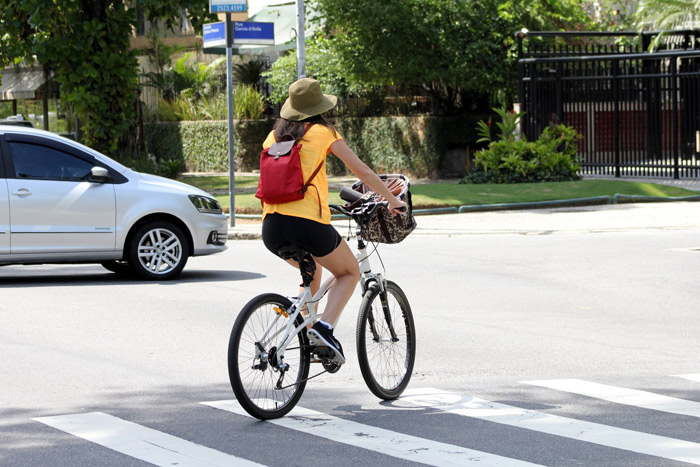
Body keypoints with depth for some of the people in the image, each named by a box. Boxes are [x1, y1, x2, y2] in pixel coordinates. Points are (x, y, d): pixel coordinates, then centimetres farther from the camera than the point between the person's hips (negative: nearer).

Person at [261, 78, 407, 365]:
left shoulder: (273, 136, 16)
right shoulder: (322, 132, 4)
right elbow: (362, 172, 4)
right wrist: (392, 200, 18)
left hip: (272, 226, 5)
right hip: (307, 223, -5)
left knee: (313, 269, 33)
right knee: (350, 273, 19)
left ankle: (306, 335, 23)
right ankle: (324, 327, -5)